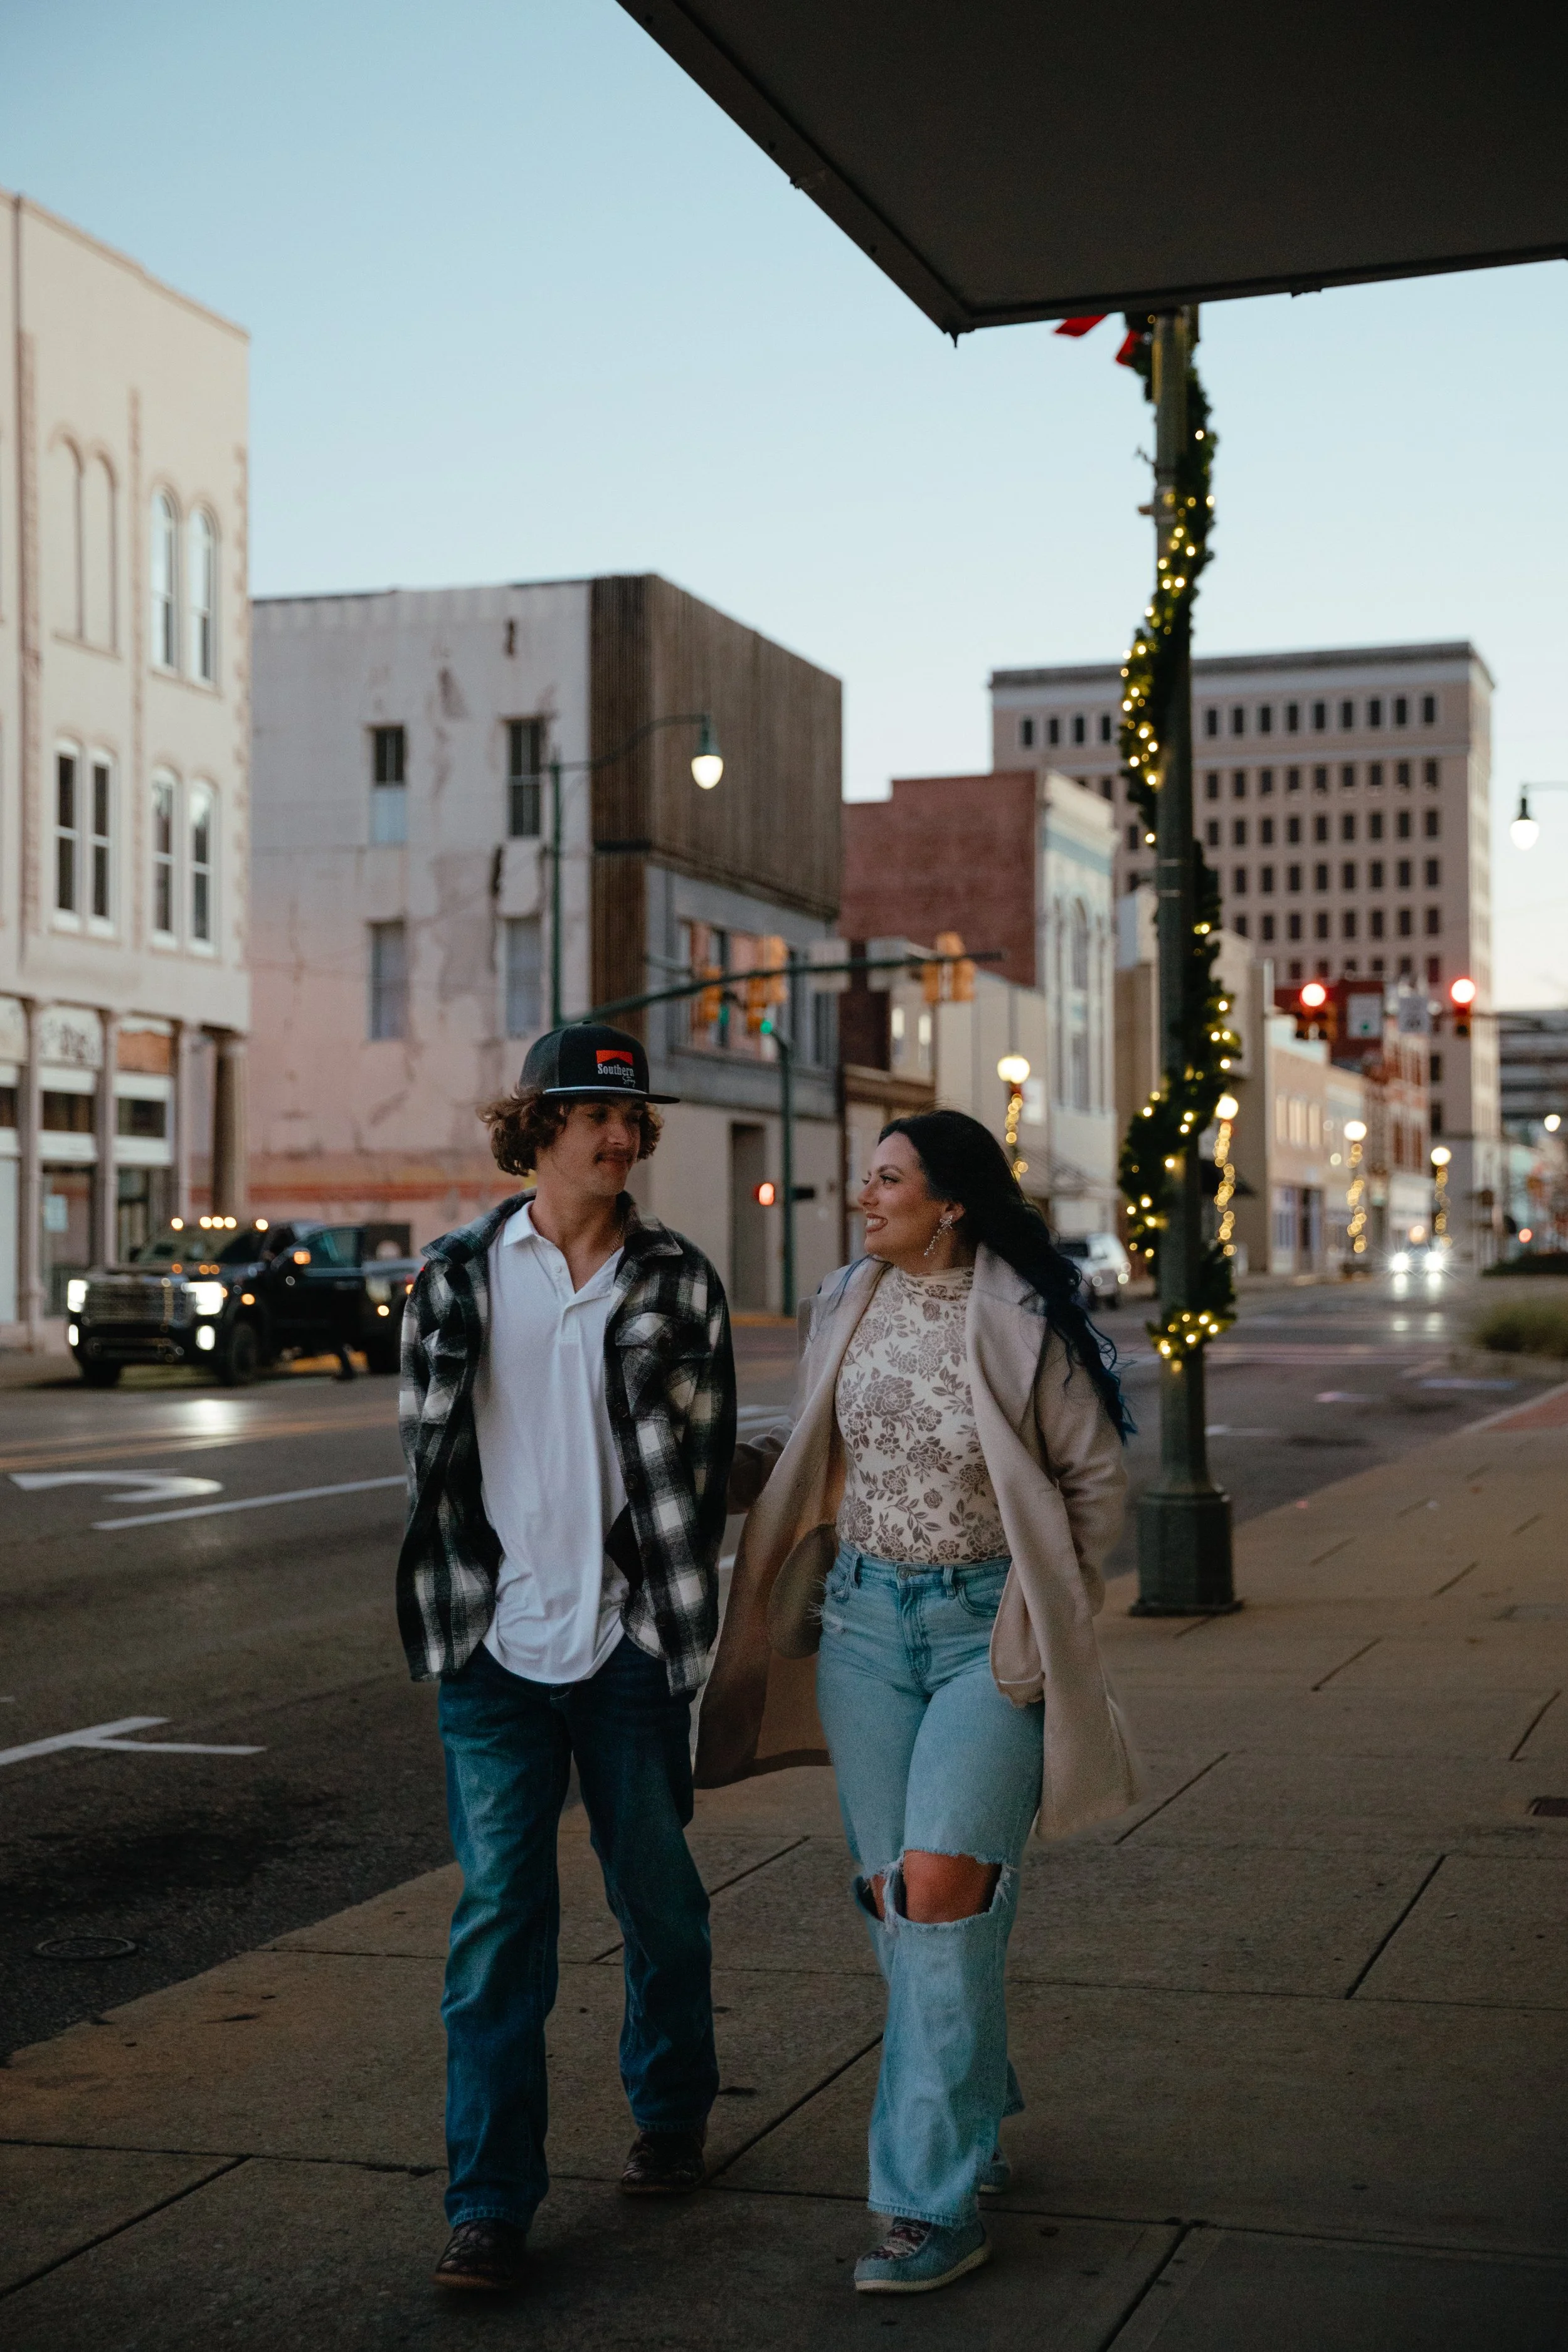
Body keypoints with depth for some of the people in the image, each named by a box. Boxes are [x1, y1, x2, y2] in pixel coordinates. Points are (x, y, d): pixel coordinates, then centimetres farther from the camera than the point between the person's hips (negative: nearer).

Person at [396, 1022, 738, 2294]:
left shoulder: (678, 1280, 3)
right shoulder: (460, 1274, 4)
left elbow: (704, 1459, 6)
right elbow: (429, 1452, 8)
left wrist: (669, 1601, 2)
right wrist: (461, 1601, 4)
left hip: (629, 1641, 0)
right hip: (495, 1645, 0)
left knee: (659, 1892, 13)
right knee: (498, 1914, -1)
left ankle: (672, 2115, 35)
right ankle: (491, 2203, 5)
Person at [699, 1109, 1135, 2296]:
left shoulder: (1026, 1326, -10)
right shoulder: (849, 1307, 5)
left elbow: (1097, 1475, -3)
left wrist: (1049, 1615, -5)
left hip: (989, 1630, -5)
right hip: (867, 1620, 5)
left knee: (941, 1887, -14)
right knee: (891, 1893, 8)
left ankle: (936, 2199, -5)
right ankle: (975, 2119, 30)